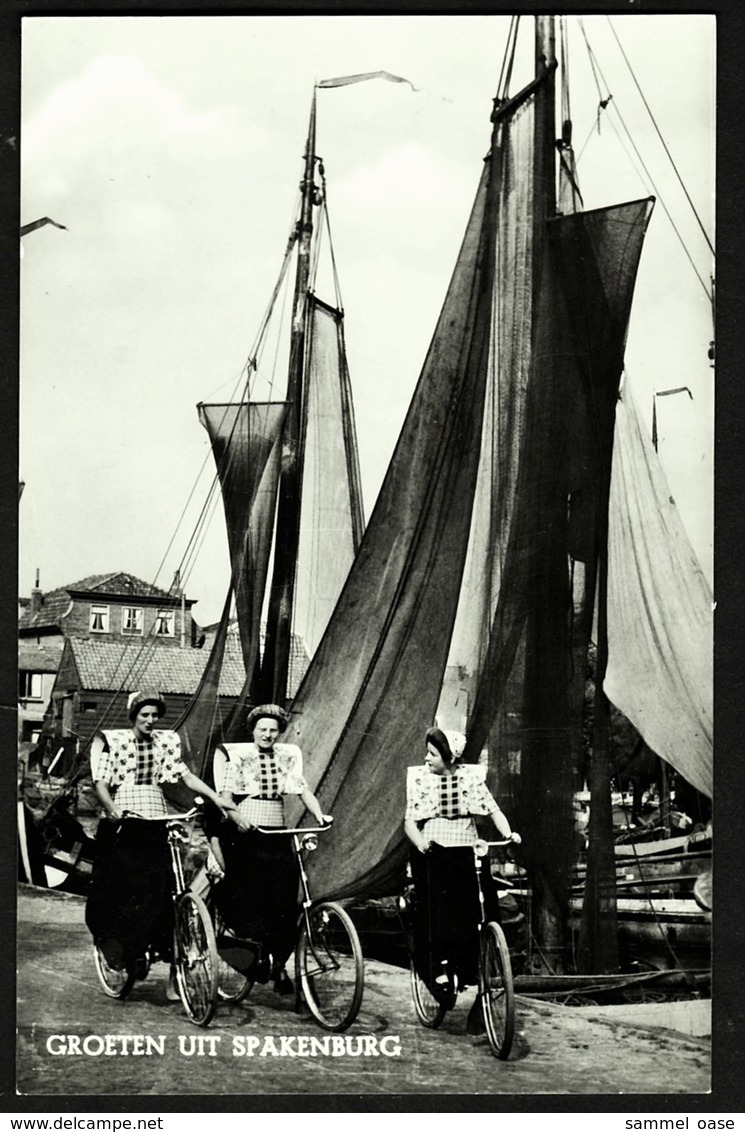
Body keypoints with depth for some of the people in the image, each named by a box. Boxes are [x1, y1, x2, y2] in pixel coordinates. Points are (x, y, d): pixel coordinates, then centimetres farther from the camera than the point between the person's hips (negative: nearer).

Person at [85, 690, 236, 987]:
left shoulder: (166, 741, 12)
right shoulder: (112, 741, 1)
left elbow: (185, 775, 9)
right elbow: (100, 782, -6)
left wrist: (216, 798, -3)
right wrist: (112, 808, -25)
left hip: (156, 824, 3)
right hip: (121, 824, -3)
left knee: (162, 889, -8)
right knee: (118, 888, -6)